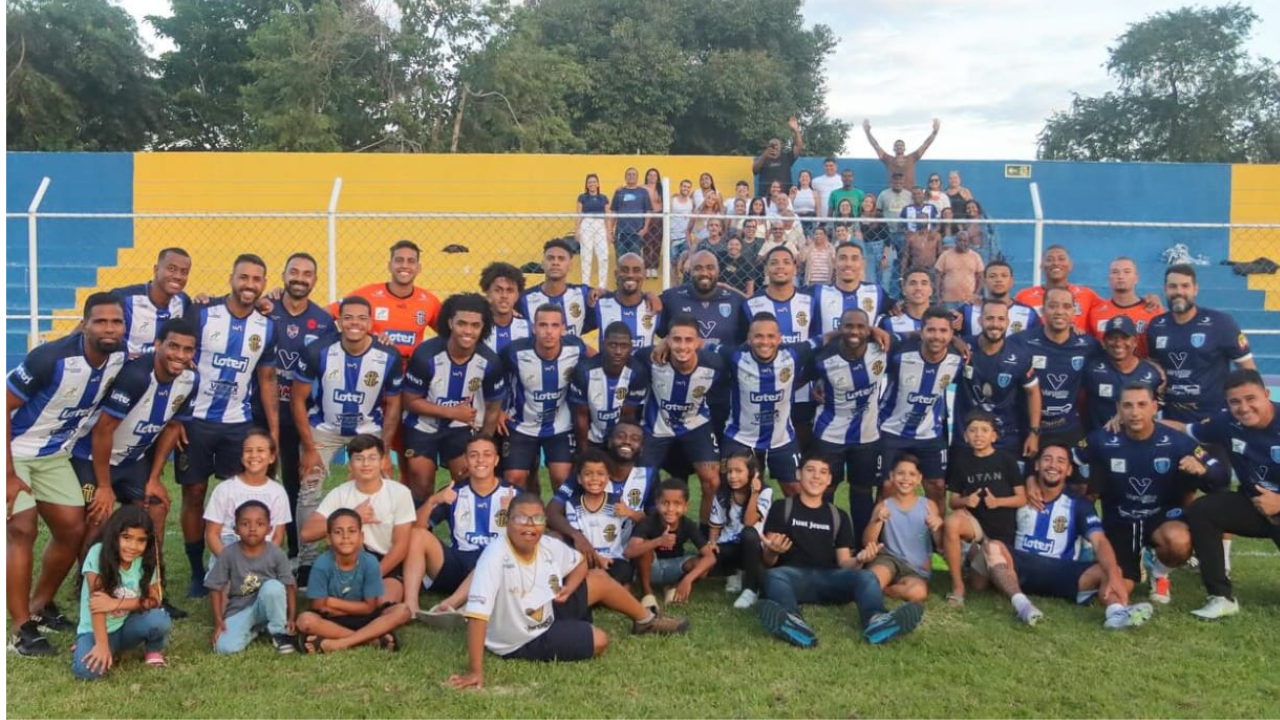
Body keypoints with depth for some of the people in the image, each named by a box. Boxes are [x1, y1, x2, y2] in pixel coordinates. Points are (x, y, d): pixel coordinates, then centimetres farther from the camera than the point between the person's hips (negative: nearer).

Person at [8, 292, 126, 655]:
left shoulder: (120, 357, -11)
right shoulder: (51, 358, -30)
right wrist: (9, 474, -23)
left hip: (54, 454, 6)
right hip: (14, 450, -6)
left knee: (73, 529, 5)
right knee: (22, 530, -13)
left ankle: (40, 606, 26)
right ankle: (22, 629, -4)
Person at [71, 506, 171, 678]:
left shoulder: (145, 562, -8)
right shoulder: (98, 553, -20)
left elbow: (154, 600, -10)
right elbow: (97, 601, -24)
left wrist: (115, 603, -24)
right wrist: (102, 645, -29)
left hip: (126, 627, 2)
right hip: (95, 630, -2)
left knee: (159, 620, -29)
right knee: (87, 669, -32)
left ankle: (153, 651, 4)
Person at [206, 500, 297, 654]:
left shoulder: (277, 554, -12)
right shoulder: (229, 554, -11)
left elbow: (289, 587, -5)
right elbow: (216, 588, -4)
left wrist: (291, 618, -11)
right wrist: (218, 621, -8)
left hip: (266, 607, -1)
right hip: (239, 610, 1)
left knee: (273, 586, -35)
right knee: (224, 647, -26)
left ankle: (279, 632, -12)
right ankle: (253, 630, 8)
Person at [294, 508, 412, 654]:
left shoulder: (369, 562, -15)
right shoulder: (322, 564, -18)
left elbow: (369, 607, -11)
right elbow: (320, 607, -15)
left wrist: (332, 602, -13)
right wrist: (355, 607, -14)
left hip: (361, 619, 1)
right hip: (331, 620, -1)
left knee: (402, 611, -23)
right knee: (305, 620, -34)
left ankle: (339, 643, -29)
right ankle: (375, 639, -28)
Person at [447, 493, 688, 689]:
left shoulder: (549, 546, -13)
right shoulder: (495, 555, -34)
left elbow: (580, 563, 8)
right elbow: (477, 615, -40)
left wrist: (568, 588, -11)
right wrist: (475, 671, -42)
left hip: (546, 614, 7)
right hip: (522, 642, -7)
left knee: (599, 578, 8)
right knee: (599, 641, -12)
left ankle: (646, 620, 34)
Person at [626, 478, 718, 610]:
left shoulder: (688, 525, -20)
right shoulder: (648, 522, -27)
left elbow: (710, 557, -26)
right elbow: (629, 552, -41)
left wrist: (688, 579, -40)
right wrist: (658, 542, -54)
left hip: (674, 568, 2)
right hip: (651, 568, -2)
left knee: (704, 564, -26)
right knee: (645, 546, -34)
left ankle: (673, 587, 3)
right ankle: (647, 593, -13)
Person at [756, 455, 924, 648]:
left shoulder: (838, 516, 21)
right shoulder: (781, 508, 11)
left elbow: (844, 562, 15)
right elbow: (768, 561, 4)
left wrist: (859, 560, -9)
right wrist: (772, 551, -20)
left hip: (828, 579, 3)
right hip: (793, 576, -3)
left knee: (866, 576, -26)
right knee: (774, 576, -36)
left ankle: (876, 620, -58)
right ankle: (791, 622, -68)